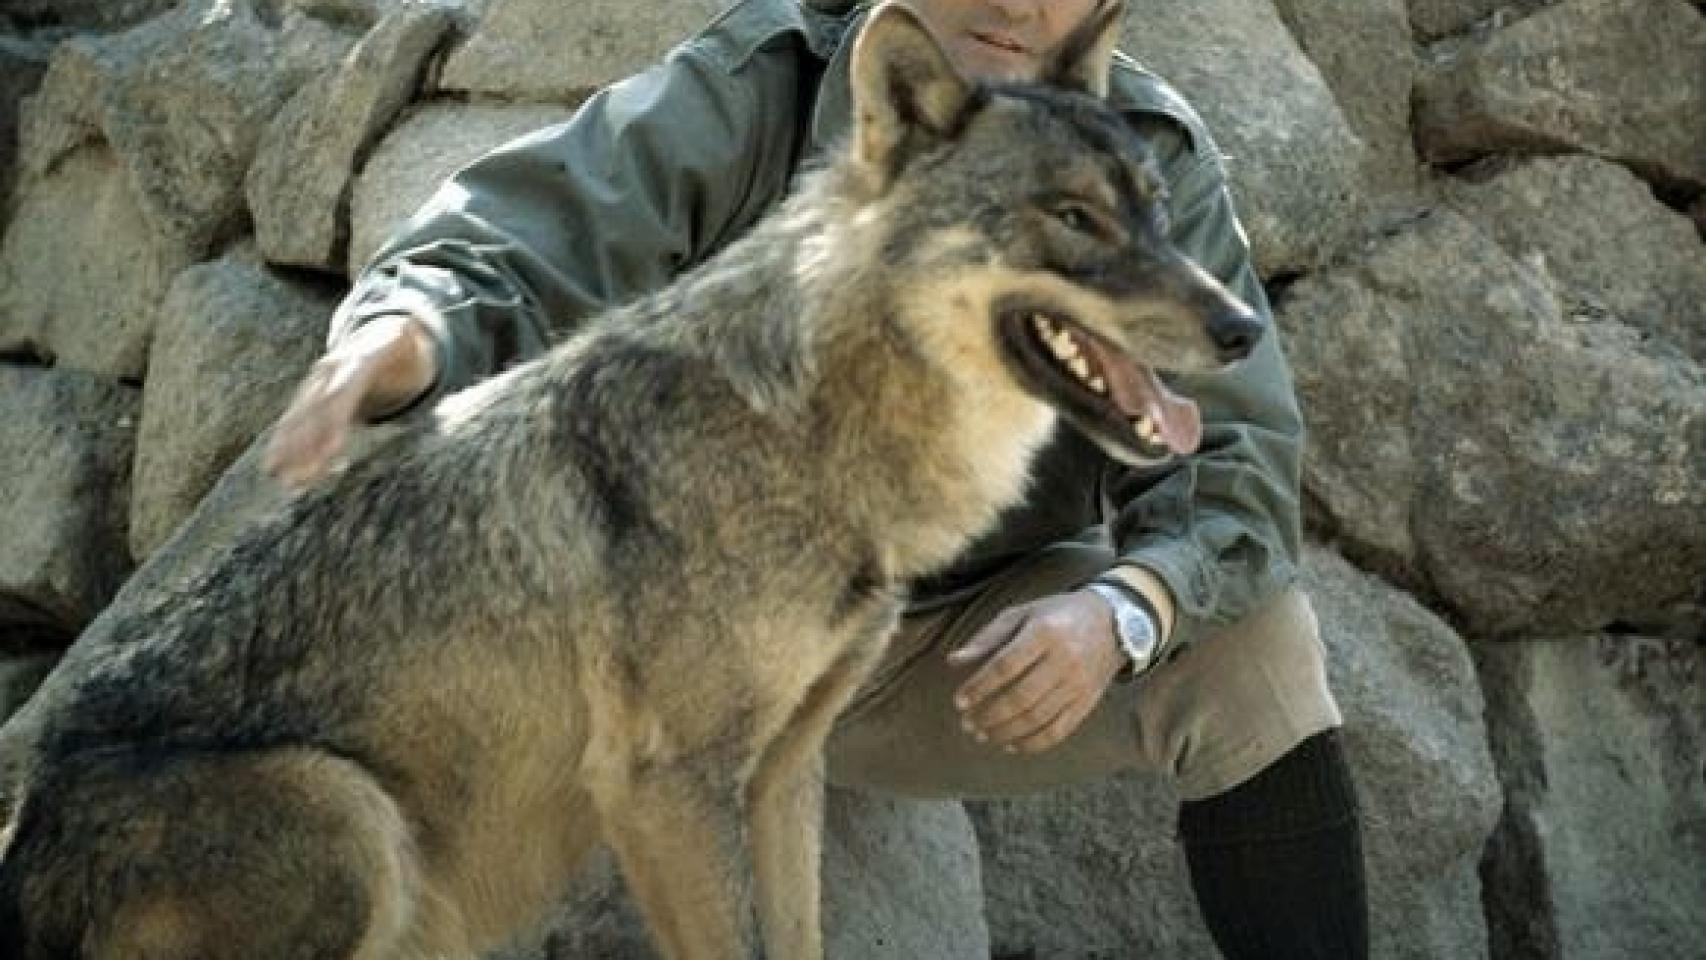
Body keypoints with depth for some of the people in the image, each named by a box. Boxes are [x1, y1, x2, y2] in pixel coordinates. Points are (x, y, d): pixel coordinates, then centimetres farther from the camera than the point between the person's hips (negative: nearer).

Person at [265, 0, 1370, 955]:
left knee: (1253, 647, -24)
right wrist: (400, 339, -50)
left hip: (991, 636, 1)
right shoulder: (749, 90, -17)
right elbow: (505, 261, -24)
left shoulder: (1152, 162, -13)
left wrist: (1116, 614, -40)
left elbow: (1232, 461, -18)